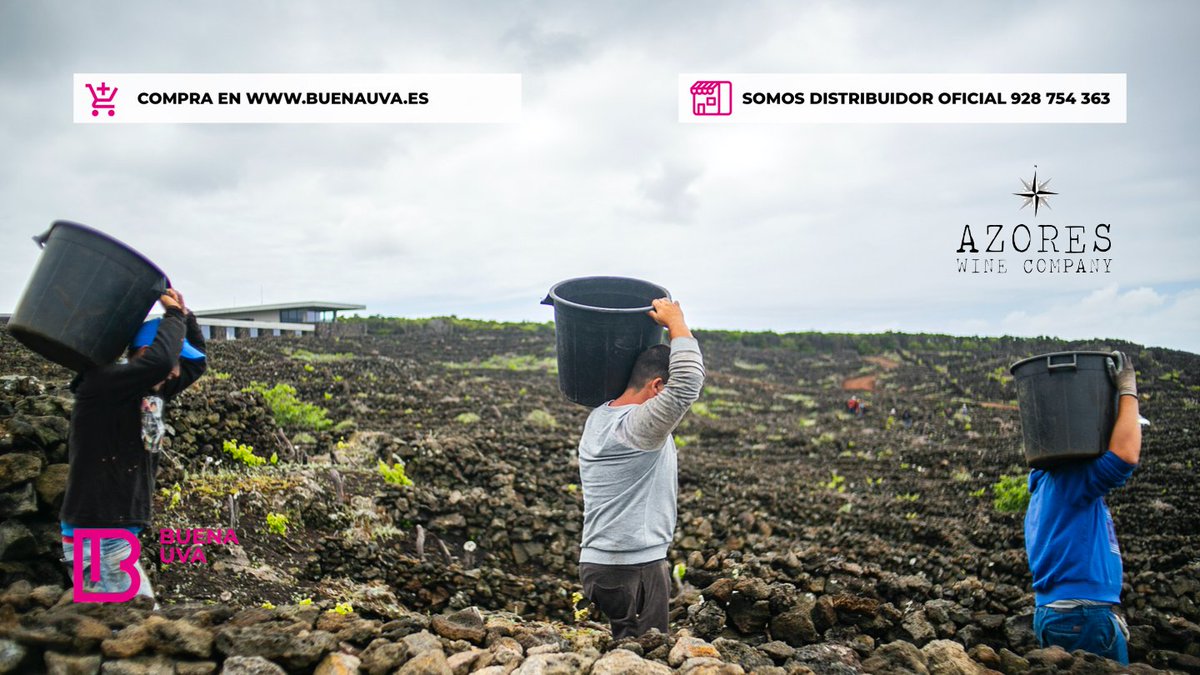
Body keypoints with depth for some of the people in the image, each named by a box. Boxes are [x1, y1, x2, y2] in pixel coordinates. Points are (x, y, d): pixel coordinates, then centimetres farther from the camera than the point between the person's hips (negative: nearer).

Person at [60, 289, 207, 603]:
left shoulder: (151, 391, 9)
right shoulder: (102, 383, -16)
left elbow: (195, 362, 21)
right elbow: (159, 360, -33)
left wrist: (184, 314, 7)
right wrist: (174, 315, -16)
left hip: (116, 531, 9)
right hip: (97, 535, -9)